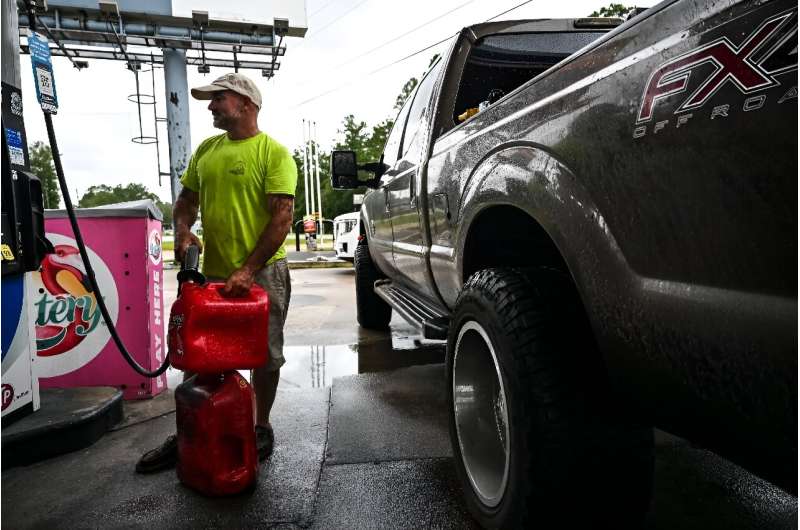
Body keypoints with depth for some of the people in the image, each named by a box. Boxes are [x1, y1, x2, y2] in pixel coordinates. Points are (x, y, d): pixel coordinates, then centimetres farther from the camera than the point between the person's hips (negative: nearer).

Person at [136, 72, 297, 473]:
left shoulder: (273, 152, -8)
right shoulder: (206, 150, 11)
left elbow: (282, 217, -16)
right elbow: (186, 202, 18)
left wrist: (248, 270, -21)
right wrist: (183, 231, -5)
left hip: (262, 272, -6)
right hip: (212, 272, 6)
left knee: (265, 357, 9)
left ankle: (262, 428, 28)